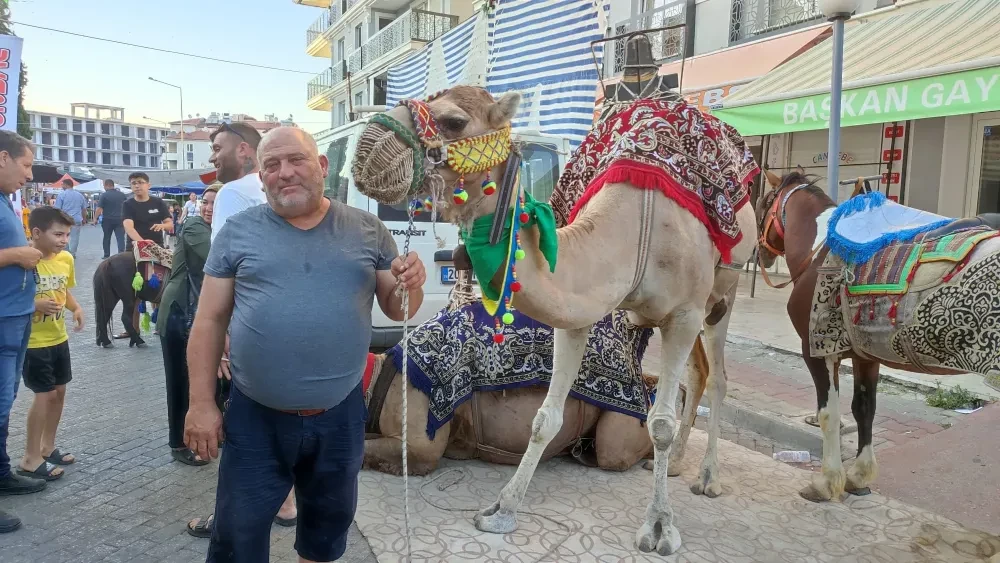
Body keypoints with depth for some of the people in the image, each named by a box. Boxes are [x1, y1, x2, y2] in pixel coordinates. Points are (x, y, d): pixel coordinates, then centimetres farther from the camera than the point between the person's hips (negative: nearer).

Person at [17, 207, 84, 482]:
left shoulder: (66, 259, 0)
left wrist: (76, 308, -3)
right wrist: (36, 306, -31)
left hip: (59, 338, 7)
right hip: (34, 342, -7)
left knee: (59, 391, 15)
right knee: (45, 395, -5)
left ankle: (47, 447, 31)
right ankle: (30, 459, 10)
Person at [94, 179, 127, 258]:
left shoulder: (104, 195, -7)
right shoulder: (122, 195, 5)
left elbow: (99, 208, -11)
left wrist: (95, 218, -2)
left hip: (107, 220, -1)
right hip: (120, 220, 2)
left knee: (107, 238, 13)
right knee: (120, 238, -3)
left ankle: (107, 255, 19)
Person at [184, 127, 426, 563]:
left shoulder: (368, 230, 0)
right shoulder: (238, 232, -3)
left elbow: (397, 310, 4)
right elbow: (209, 320, -1)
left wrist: (411, 286, -18)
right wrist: (201, 403, -5)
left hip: (341, 415, 2)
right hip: (254, 416, -1)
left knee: (328, 526, 23)